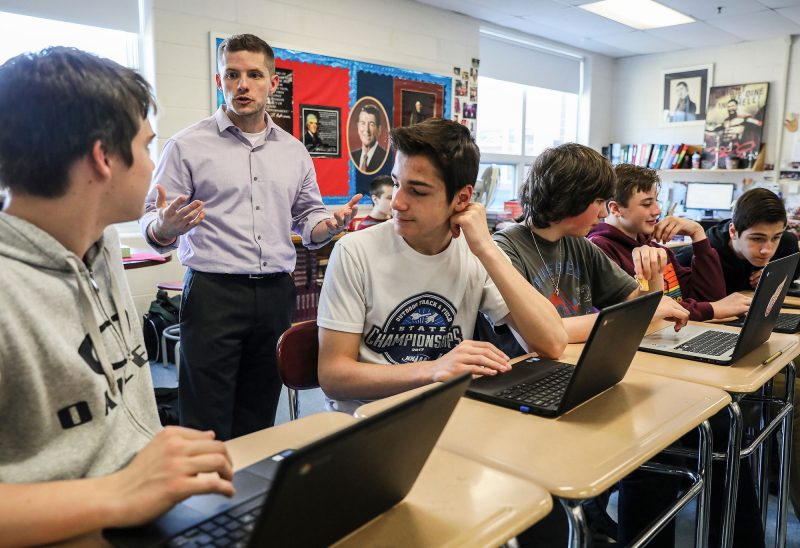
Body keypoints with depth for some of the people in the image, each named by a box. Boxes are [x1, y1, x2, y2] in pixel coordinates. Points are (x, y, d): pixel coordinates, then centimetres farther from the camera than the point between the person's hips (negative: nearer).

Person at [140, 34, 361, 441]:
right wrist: (167, 227, -24)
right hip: (214, 292, -4)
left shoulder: (294, 151, 12)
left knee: (258, 424, 14)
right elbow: (152, 227, 0)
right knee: (208, 430, -1)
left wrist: (331, 225, -4)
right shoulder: (188, 146, 0)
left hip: (276, 295, 4)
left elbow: (307, 217, 19)